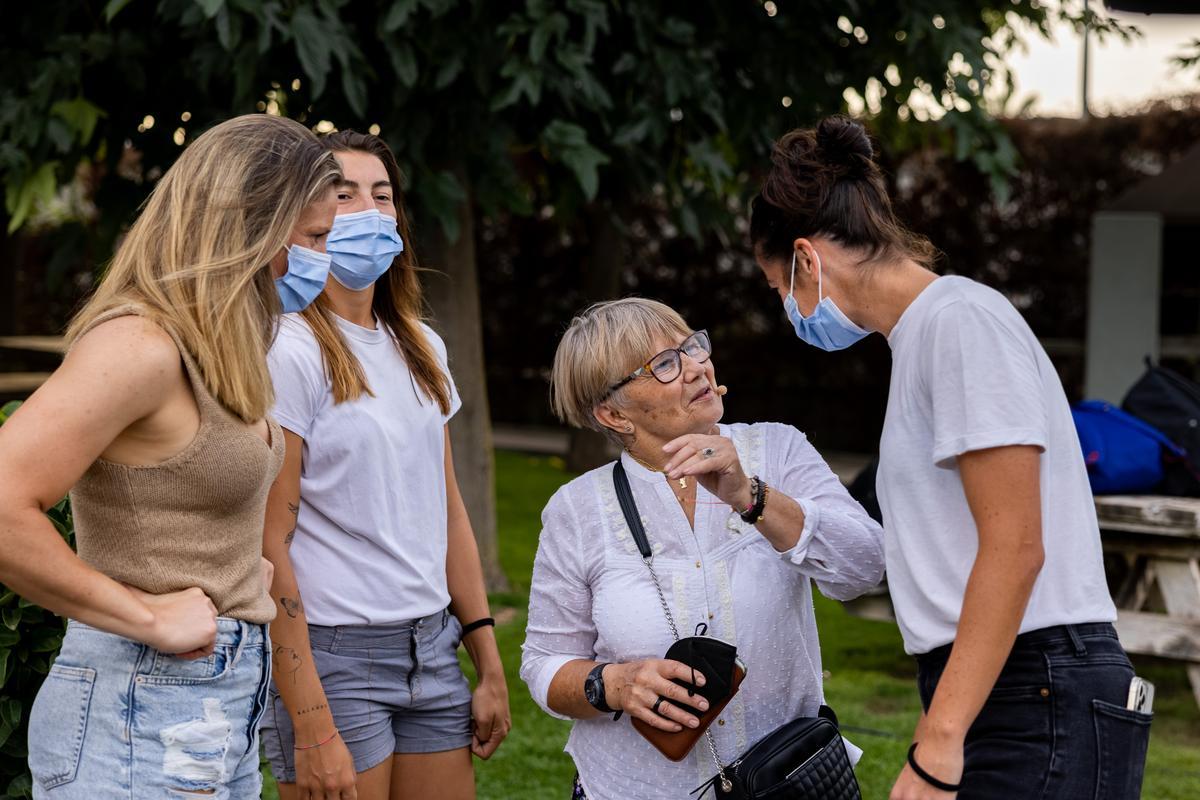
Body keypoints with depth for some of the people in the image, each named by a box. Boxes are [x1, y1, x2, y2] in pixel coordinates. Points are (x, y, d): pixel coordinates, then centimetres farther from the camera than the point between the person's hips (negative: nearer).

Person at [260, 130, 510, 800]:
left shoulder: (421, 347, 11)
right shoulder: (291, 353, -11)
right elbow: (268, 548, -15)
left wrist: (490, 667, 13)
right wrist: (312, 727, -19)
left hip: (432, 647, 7)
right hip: (332, 655, -6)